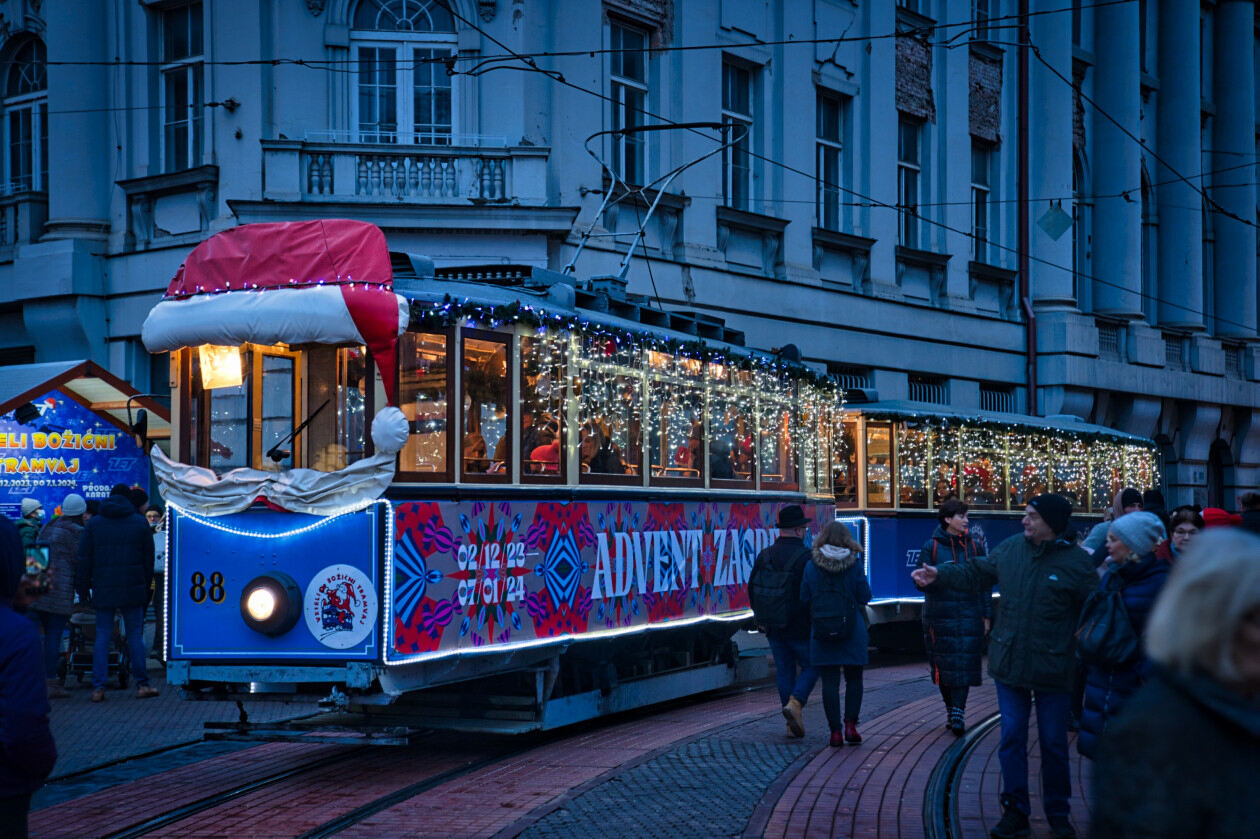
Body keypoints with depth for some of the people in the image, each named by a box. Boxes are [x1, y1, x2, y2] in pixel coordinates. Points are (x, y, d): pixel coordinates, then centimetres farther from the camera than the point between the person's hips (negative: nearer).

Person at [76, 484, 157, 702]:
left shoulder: (94, 524, 6)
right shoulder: (140, 523, 5)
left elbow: (85, 559, 5)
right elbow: (148, 559, 7)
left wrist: (83, 588, 11)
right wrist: (146, 587, 14)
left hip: (103, 590, 0)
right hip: (133, 590, 0)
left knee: (102, 637, 3)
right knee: (135, 636, 5)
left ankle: (98, 687, -3)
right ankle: (142, 684, 6)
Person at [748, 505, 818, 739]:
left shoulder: (764, 556, 4)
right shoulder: (805, 557, -14)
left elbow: (752, 588, 8)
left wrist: (761, 618, 18)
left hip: (773, 627, 5)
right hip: (800, 627, -5)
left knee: (784, 671, 11)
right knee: (810, 667, 10)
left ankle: (793, 724, 12)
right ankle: (795, 703, -13)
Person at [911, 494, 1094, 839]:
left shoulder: (1078, 562, -12)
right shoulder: (1011, 549, 2)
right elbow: (976, 573, 17)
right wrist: (939, 576, 7)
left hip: (1053, 670, -4)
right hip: (1009, 665, 4)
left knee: (1054, 744, 7)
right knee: (1011, 739, 7)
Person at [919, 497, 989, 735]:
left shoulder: (974, 546, 7)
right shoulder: (932, 546, 2)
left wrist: (986, 614, 3)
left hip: (969, 615, 1)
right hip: (940, 615, -1)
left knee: (964, 664, -7)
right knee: (943, 665, 3)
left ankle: (958, 713, -8)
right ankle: (951, 710, 18)